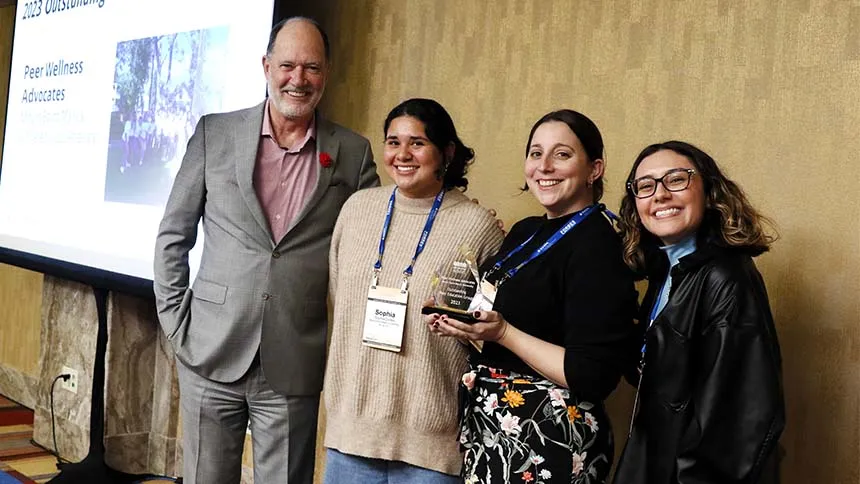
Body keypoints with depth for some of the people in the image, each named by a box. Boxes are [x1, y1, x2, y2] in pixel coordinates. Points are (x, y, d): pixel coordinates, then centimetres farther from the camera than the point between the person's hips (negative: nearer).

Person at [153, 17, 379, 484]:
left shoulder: (353, 152, 3)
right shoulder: (215, 133, 2)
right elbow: (173, 236, 7)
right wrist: (175, 321, 2)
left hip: (294, 369, 0)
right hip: (211, 356, 1)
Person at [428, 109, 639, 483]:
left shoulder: (598, 247, -17)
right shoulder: (525, 232, 6)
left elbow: (593, 376, -21)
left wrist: (502, 332, -22)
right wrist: (459, 324, 0)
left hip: (548, 442, -7)